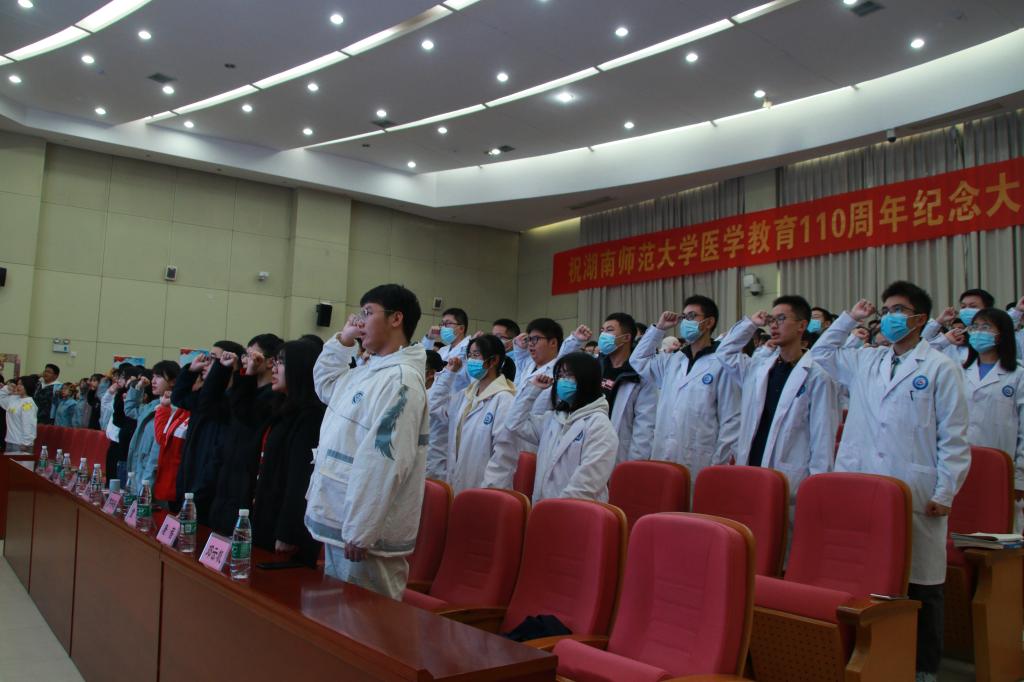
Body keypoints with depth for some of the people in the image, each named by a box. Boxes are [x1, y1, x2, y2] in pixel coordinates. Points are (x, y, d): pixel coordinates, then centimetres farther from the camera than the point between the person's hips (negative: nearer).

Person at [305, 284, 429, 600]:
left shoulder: (400, 380, -18)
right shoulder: (367, 373, 12)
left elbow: (384, 463, -24)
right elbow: (324, 383, 33)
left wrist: (360, 531, -24)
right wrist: (341, 341, 17)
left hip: (365, 532, -10)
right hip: (339, 525, 10)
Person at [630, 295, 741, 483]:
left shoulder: (722, 365, -4)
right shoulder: (671, 361, 14)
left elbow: (731, 419, -5)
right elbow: (638, 360, 26)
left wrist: (720, 464, -9)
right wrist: (659, 328, 17)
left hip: (698, 466, -5)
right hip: (664, 460, 6)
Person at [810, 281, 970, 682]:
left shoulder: (941, 369, 1)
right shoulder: (865, 362, 14)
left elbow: (953, 438, -1)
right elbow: (819, 355, 27)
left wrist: (945, 492, -6)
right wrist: (849, 320, 18)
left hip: (916, 495, -4)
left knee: (920, 585, 4)